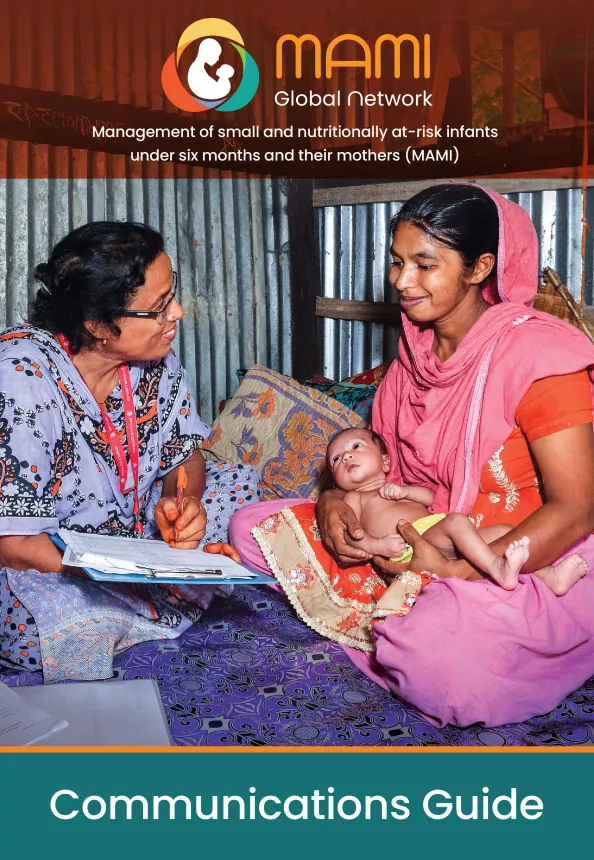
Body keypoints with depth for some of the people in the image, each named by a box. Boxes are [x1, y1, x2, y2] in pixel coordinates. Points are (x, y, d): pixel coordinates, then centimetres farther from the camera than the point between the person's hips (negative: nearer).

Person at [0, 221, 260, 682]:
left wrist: (182, 501, -20)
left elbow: (184, 454, 4)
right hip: (45, 570, -7)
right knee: (77, 624, -38)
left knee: (241, 482, 4)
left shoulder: (155, 358, -8)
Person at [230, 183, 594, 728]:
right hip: (422, 537, 8)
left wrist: (455, 571, -25)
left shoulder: (536, 351, -17)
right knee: (250, 525, -2)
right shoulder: (416, 351, 6)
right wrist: (334, 498, -8)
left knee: (435, 654, -41)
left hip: (535, 563, -7)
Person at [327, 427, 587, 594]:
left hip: (447, 541, 7)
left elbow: (429, 496, 20)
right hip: (410, 549, -7)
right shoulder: (355, 497, 21)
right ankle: (497, 568, -52)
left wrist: (404, 491, 1)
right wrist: (377, 545, -16)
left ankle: (550, 576, -25)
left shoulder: (395, 488, 37)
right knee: (455, 521, -34)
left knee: (504, 531, -10)